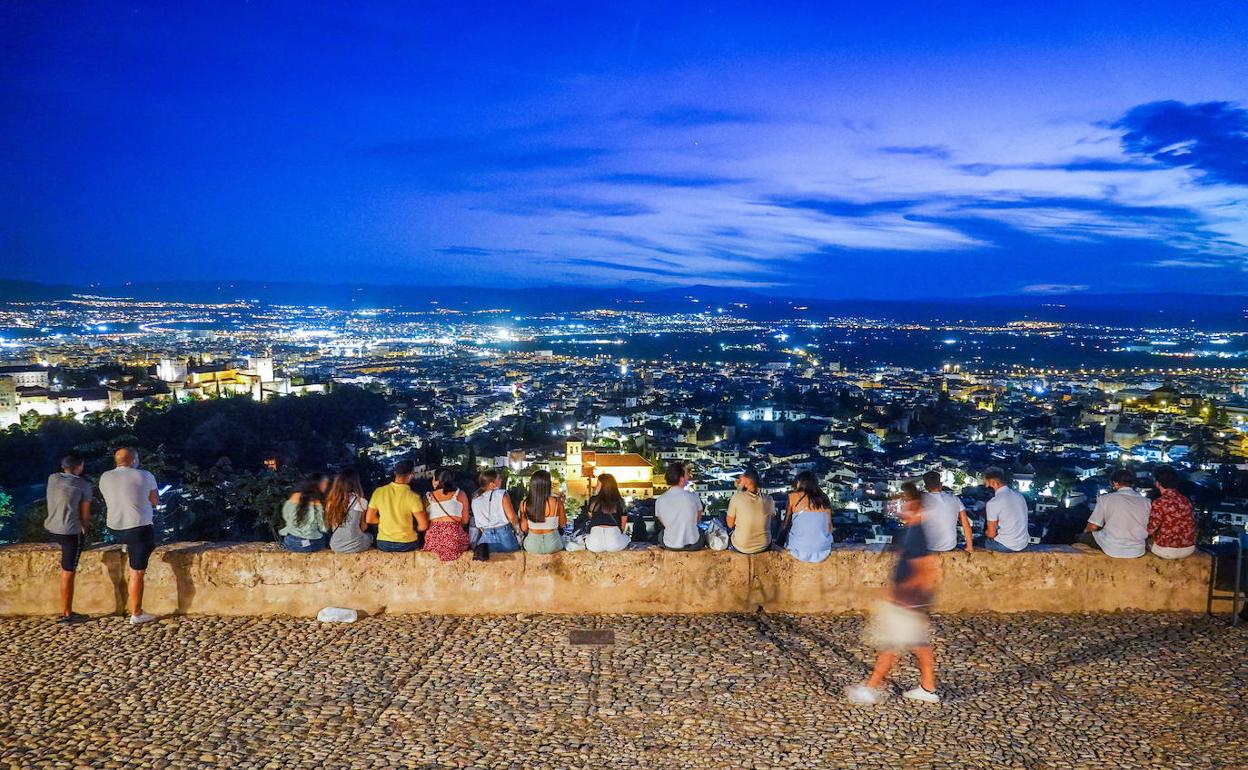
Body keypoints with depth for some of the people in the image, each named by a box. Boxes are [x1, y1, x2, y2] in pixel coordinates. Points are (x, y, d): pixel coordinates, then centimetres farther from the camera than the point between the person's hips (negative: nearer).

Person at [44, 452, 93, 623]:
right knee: (68, 573, 1)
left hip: (50, 530, 6)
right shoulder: (84, 485, -11)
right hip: (71, 533, -6)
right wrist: (84, 530, 11)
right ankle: (66, 614, 8)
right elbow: (85, 514, -6)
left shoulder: (52, 478, 3)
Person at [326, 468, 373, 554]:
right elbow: (363, 528, 0)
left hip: (335, 546, 4)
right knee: (370, 536, 26)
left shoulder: (331, 501, -2)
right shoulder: (360, 501, -11)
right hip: (355, 546, -4)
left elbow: (329, 525, 9)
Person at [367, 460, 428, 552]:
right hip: (407, 545, -3)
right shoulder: (412, 497, -16)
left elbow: (369, 519, 1)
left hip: (383, 544, 3)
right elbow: (423, 526, -16)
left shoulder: (378, 492, -6)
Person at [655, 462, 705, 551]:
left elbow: (663, 523, 5)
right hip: (692, 545, -1)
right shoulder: (693, 497, -18)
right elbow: (698, 519, 0)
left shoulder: (659, 501, -13)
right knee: (702, 533, 34)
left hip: (669, 546, 1)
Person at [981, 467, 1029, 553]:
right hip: (1024, 545, 7)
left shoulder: (993, 503, -19)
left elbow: (991, 533, -13)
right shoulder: (1020, 496, 3)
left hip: (1006, 546, -7)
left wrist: (986, 532, 8)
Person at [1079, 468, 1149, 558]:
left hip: (1112, 550, -4)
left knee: (1083, 536, 20)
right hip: (1137, 552, 4)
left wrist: (1086, 530, 17)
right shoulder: (1146, 501, -2)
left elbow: (1093, 526, -5)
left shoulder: (1105, 499, -9)